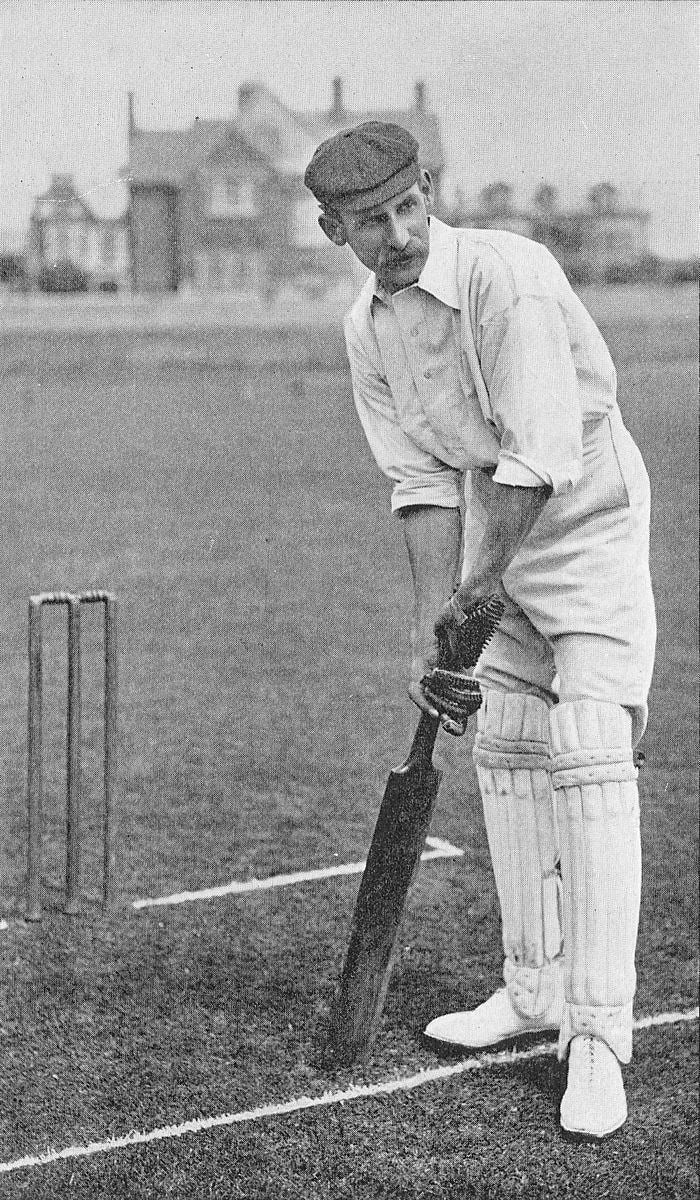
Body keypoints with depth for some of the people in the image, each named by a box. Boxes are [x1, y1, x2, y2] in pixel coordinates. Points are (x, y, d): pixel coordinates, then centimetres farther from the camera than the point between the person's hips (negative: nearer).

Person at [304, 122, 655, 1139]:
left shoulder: (511, 275, -25)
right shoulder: (367, 330, -1)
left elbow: (542, 460, -27)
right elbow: (423, 484, 0)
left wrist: (473, 587, -18)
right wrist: (429, 625, -8)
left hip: (590, 522, -8)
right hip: (493, 536, 8)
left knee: (589, 760, -15)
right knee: (505, 752, 11)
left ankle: (598, 1034, -13)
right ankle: (537, 988, 25)